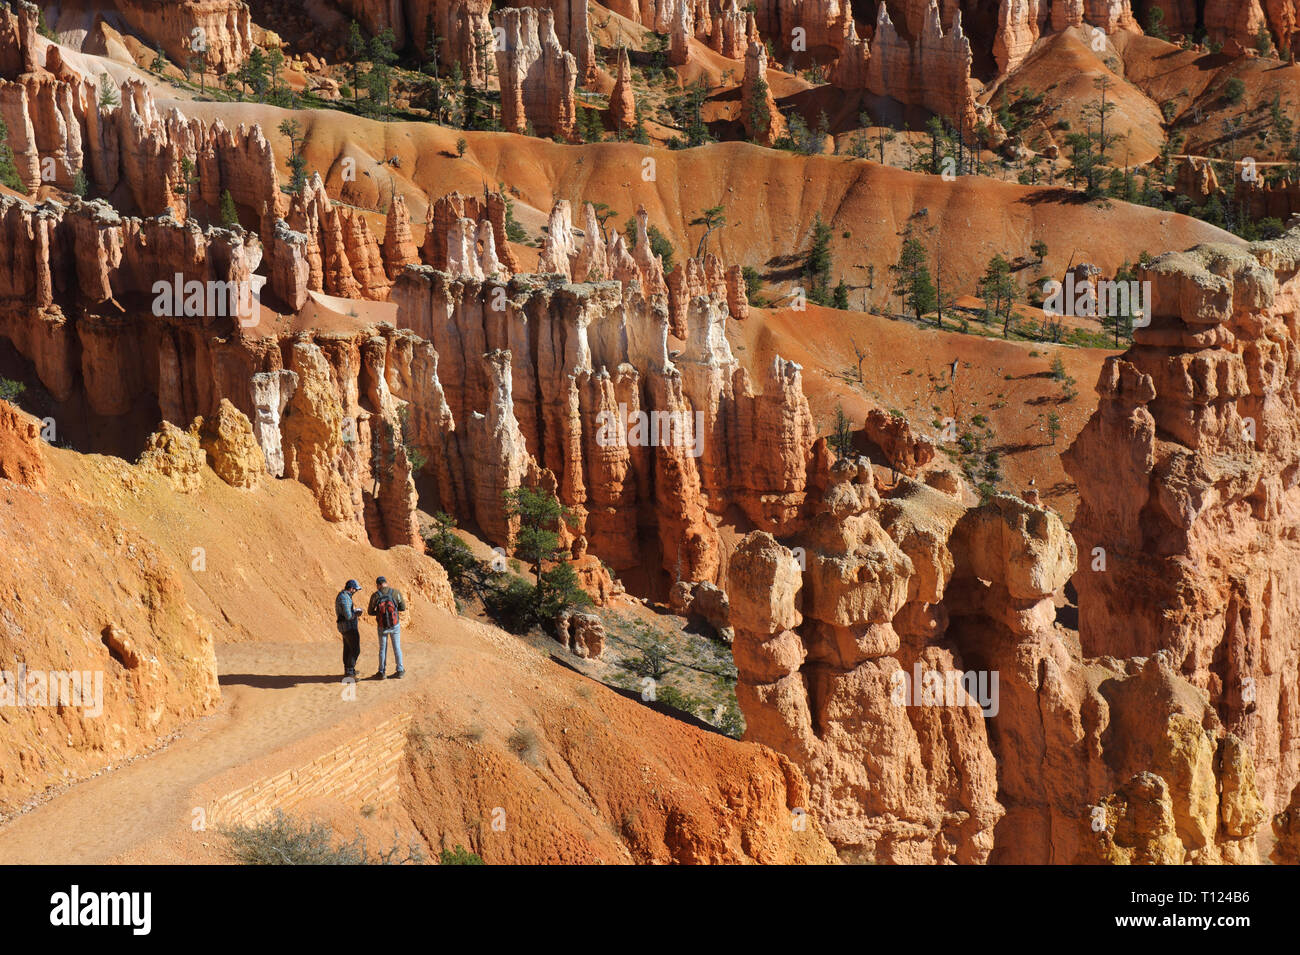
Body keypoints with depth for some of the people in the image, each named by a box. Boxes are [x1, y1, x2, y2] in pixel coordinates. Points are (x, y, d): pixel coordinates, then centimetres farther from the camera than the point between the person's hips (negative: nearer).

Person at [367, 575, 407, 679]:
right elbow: (403, 608, -4)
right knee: (397, 648, 13)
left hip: (382, 627, 0)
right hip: (395, 625, 0)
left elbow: (370, 612, 1)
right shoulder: (396, 592, -9)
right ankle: (400, 671, 18)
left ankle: (382, 672, 19)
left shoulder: (375, 596, -8)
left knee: (383, 649, 14)